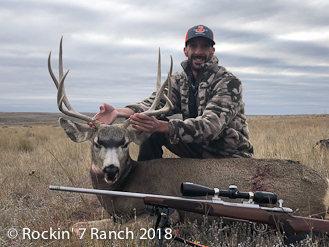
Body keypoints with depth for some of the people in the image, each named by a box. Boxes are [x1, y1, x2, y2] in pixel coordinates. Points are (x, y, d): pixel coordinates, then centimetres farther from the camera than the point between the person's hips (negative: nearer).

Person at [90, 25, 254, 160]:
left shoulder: (229, 83, -18)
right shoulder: (179, 80, 2)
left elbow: (211, 125, -32)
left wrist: (160, 126, -47)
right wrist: (119, 112, -37)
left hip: (231, 157, -5)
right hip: (199, 149, 5)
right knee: (152, 130, -12)